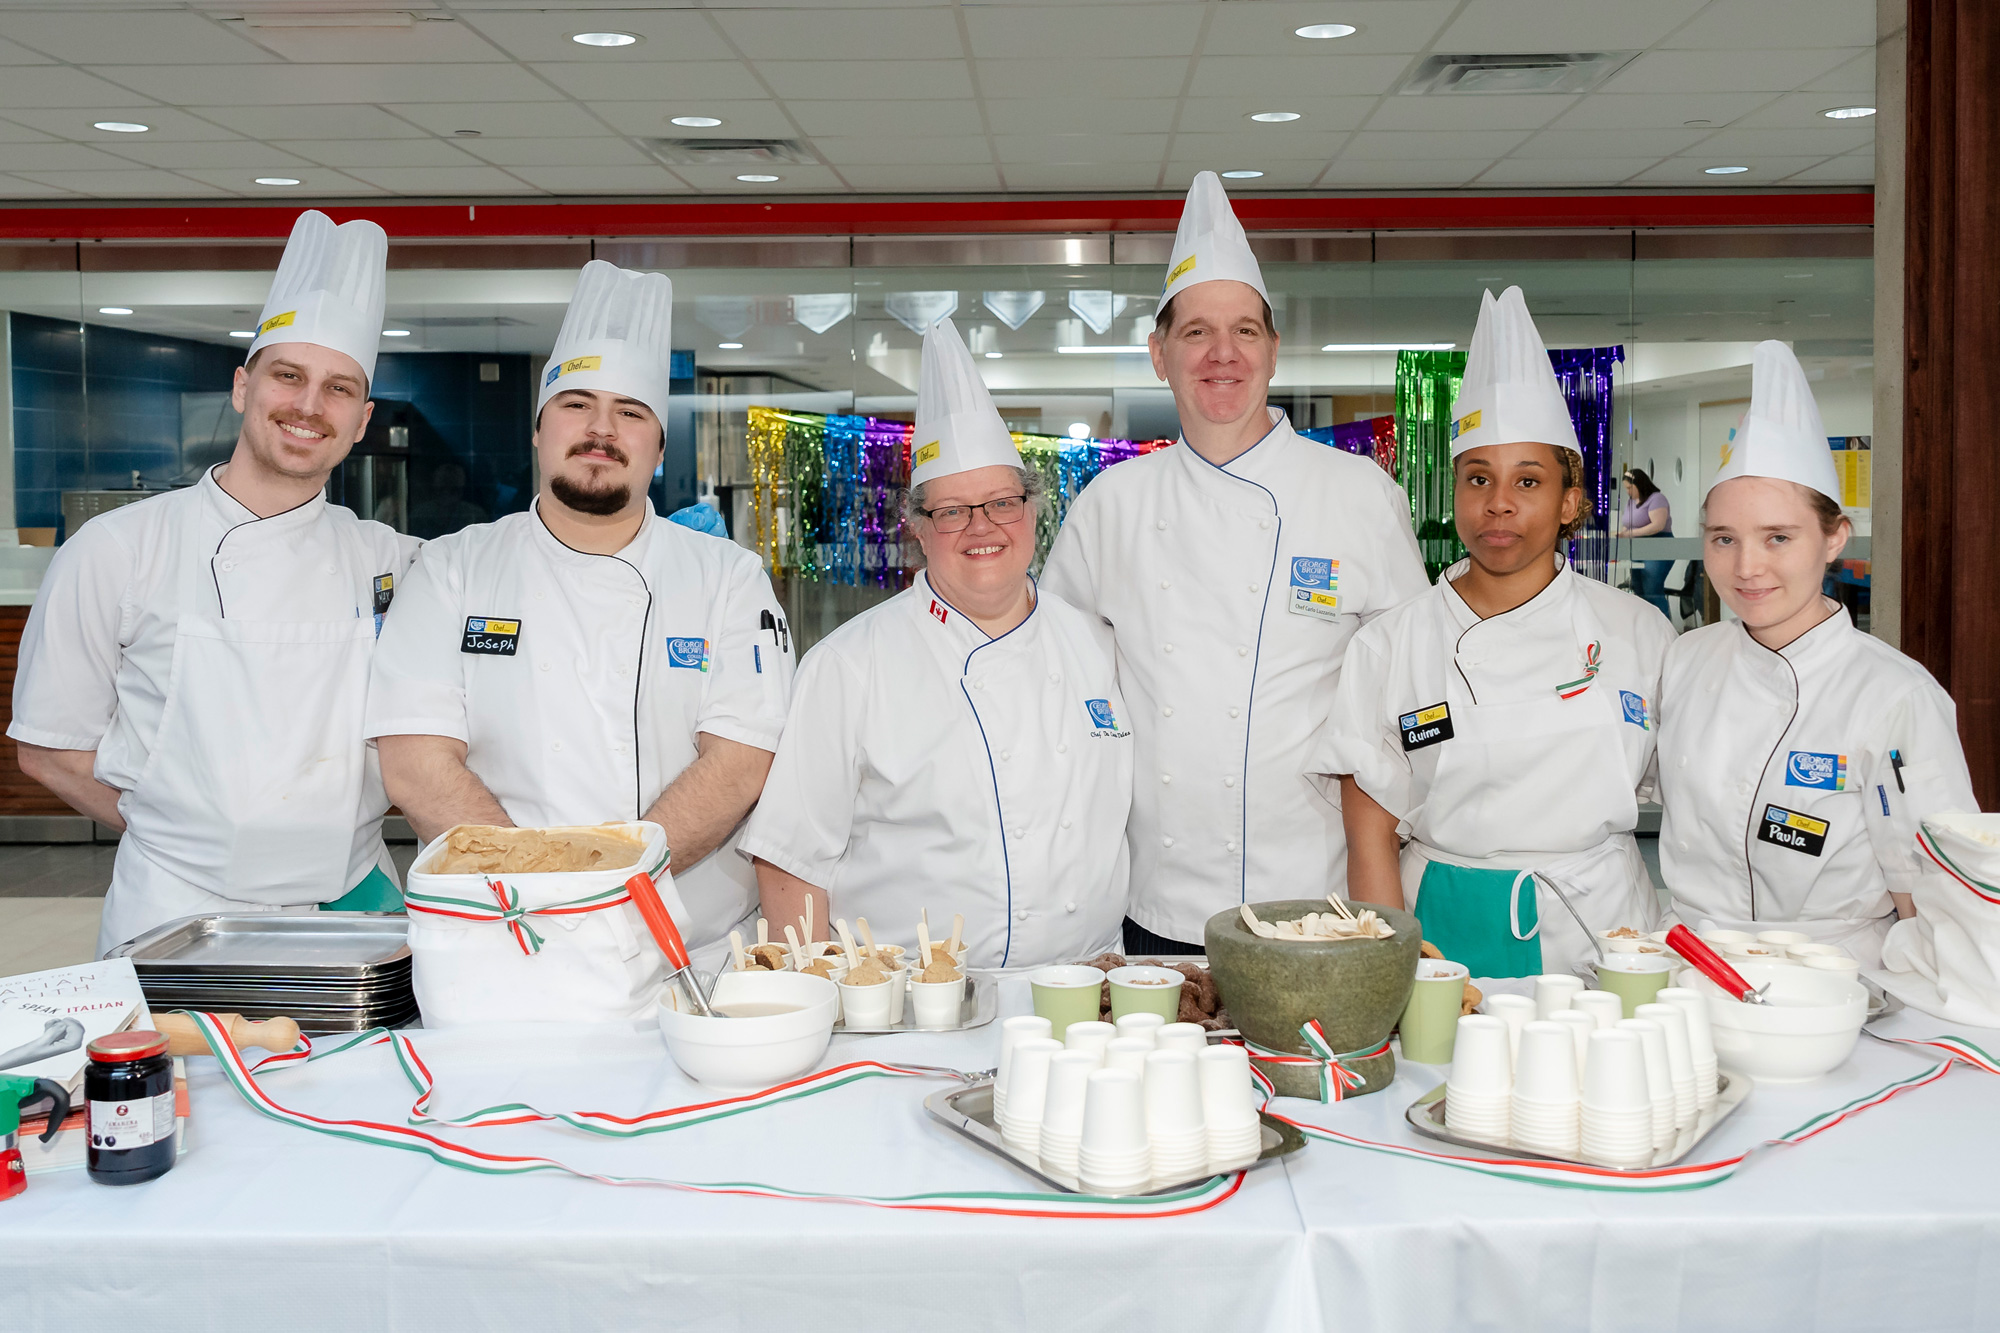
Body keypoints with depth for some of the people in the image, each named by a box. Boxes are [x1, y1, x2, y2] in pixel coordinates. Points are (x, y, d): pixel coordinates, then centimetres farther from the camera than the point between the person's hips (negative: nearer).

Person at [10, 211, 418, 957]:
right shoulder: (116, 552, -1)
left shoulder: (392, 562, 4)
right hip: (176, 915, -2)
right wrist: (185, 835, -1)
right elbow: (50, 750, 4)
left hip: (352, 905, 2)